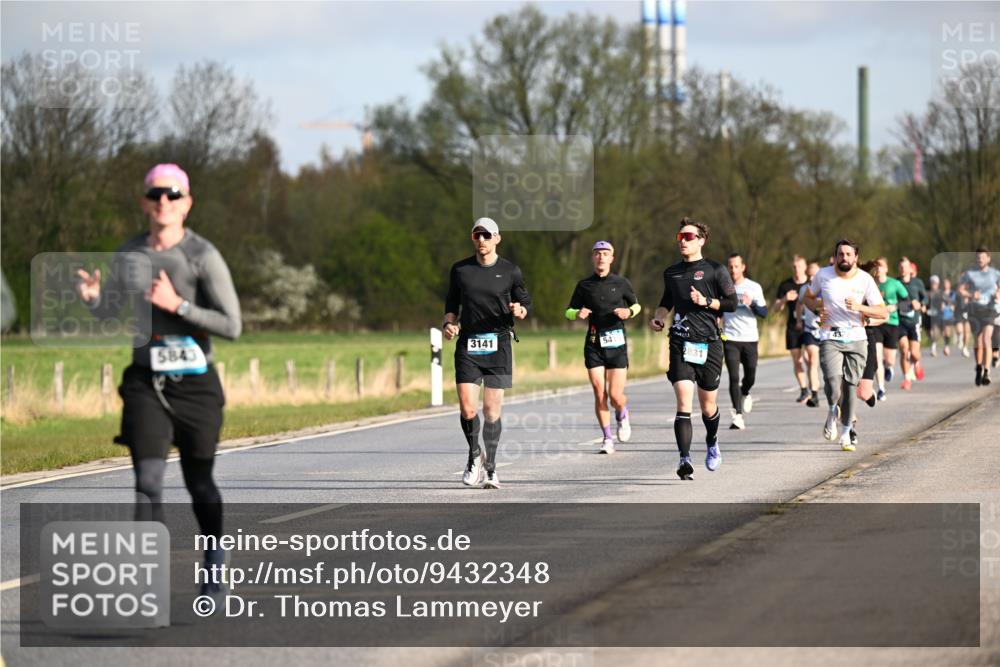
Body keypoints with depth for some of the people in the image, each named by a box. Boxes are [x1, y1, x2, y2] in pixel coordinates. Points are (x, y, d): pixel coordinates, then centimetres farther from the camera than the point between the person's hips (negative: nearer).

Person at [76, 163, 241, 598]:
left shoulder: (202, 256, -9)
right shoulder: (128, 256, 5)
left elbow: (232, 325, -13)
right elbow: (111, 318, 14)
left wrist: (177, 305, -21)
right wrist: (92, 298, -9)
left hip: (194, 383, -2)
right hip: (145, 382, 2)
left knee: (199, 482, 11)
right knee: (148, 480, -13)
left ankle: (215, 562, 36)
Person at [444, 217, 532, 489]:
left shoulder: (510, 271, 3)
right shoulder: (459, 270, 7)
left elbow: (525, 302, 10)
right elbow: (452, 303, 17)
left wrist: (519, 310, -13)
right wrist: (448, 324, -2)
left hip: (498, 345, -1)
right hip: (467, 345, 1)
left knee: (492, 410, -2)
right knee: (467, 409, -9)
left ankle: (490, 467, 10)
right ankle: (475, 456, 15)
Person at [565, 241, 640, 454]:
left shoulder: (621, 283, 4)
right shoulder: (585, 285, 6)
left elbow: (636, 305, 16)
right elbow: (569, 311, 13)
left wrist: (629, 312, -7)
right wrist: (577, 314, -10)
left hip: (617, 343, -1)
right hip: (594, 343, 1)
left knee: (615, 395, -7)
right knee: (599, 394, -5)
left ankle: (622, 415, 28)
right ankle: (607, 439, 7)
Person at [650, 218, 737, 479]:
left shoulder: (715, 270, 1)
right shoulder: (671, 273, 14)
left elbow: (732, 303, 0)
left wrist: (706, 301, -13)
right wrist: (658, 317, 11)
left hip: (709, 344, -2)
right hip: (680, 343, 2)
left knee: (707, 405, 10)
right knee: (683, 403, -14)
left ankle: (712, 443, 40)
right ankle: (685, 459, -21)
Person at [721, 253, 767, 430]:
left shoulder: (754, 287, 3)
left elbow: (764, 312, -2)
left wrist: (751, 304, -21)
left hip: (750, 338, 0)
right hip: (730, 339, 0)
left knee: (750, 377, 6)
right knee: (734, 377, -12)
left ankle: (745, 394, 41)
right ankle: (738, 416, -13)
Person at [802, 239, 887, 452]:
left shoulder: (865, 280, -1)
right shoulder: (823, 275, 1)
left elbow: (883, 312, -3)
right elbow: (808, 297, 18)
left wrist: (859, 307, -19)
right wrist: (818, 307, -5)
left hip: (856, 340, 1)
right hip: (830, 339, -1)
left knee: (851, 386, 1)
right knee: (833, 380, -22)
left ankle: (846, 434, 17)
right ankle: (832, 412, 10)